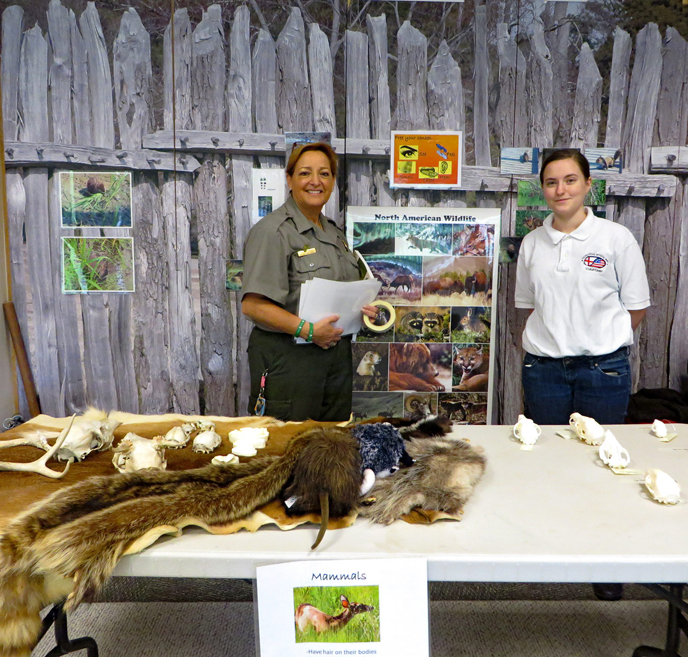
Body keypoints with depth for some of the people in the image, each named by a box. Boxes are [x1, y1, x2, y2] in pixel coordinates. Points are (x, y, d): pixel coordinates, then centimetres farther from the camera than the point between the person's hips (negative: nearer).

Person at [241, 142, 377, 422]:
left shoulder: (335, 233, 16)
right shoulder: (273, 231, -9)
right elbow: (252, 305, -18)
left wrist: (362, 309, 6)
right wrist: (307, 330, -23)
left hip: (338, 356, 8)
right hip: (288, 359, -7)